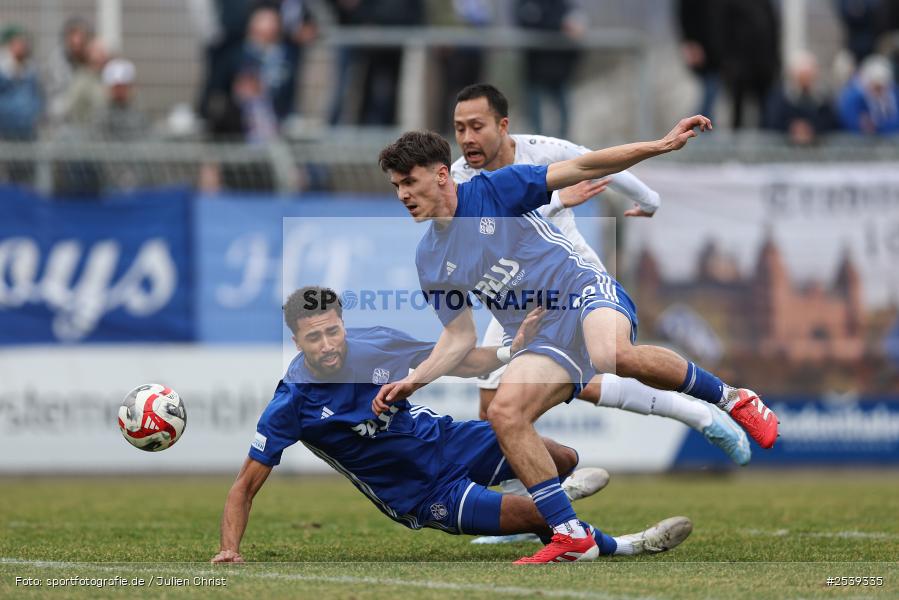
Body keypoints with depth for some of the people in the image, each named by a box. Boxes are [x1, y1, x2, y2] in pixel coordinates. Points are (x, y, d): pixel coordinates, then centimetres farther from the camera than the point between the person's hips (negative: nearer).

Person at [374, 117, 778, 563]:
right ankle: (569, 535, -17)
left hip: (586, 293, -5)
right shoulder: (429, 260, 11)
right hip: (543, 342, 5)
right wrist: (413, 382, 0)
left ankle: (732, 399, -18)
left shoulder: (491, 190, -3)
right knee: (504, 412, -22)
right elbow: (459, 338, 16)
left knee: (612, 355, -38)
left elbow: (581, 168, -4)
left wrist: (662, 145, -11)